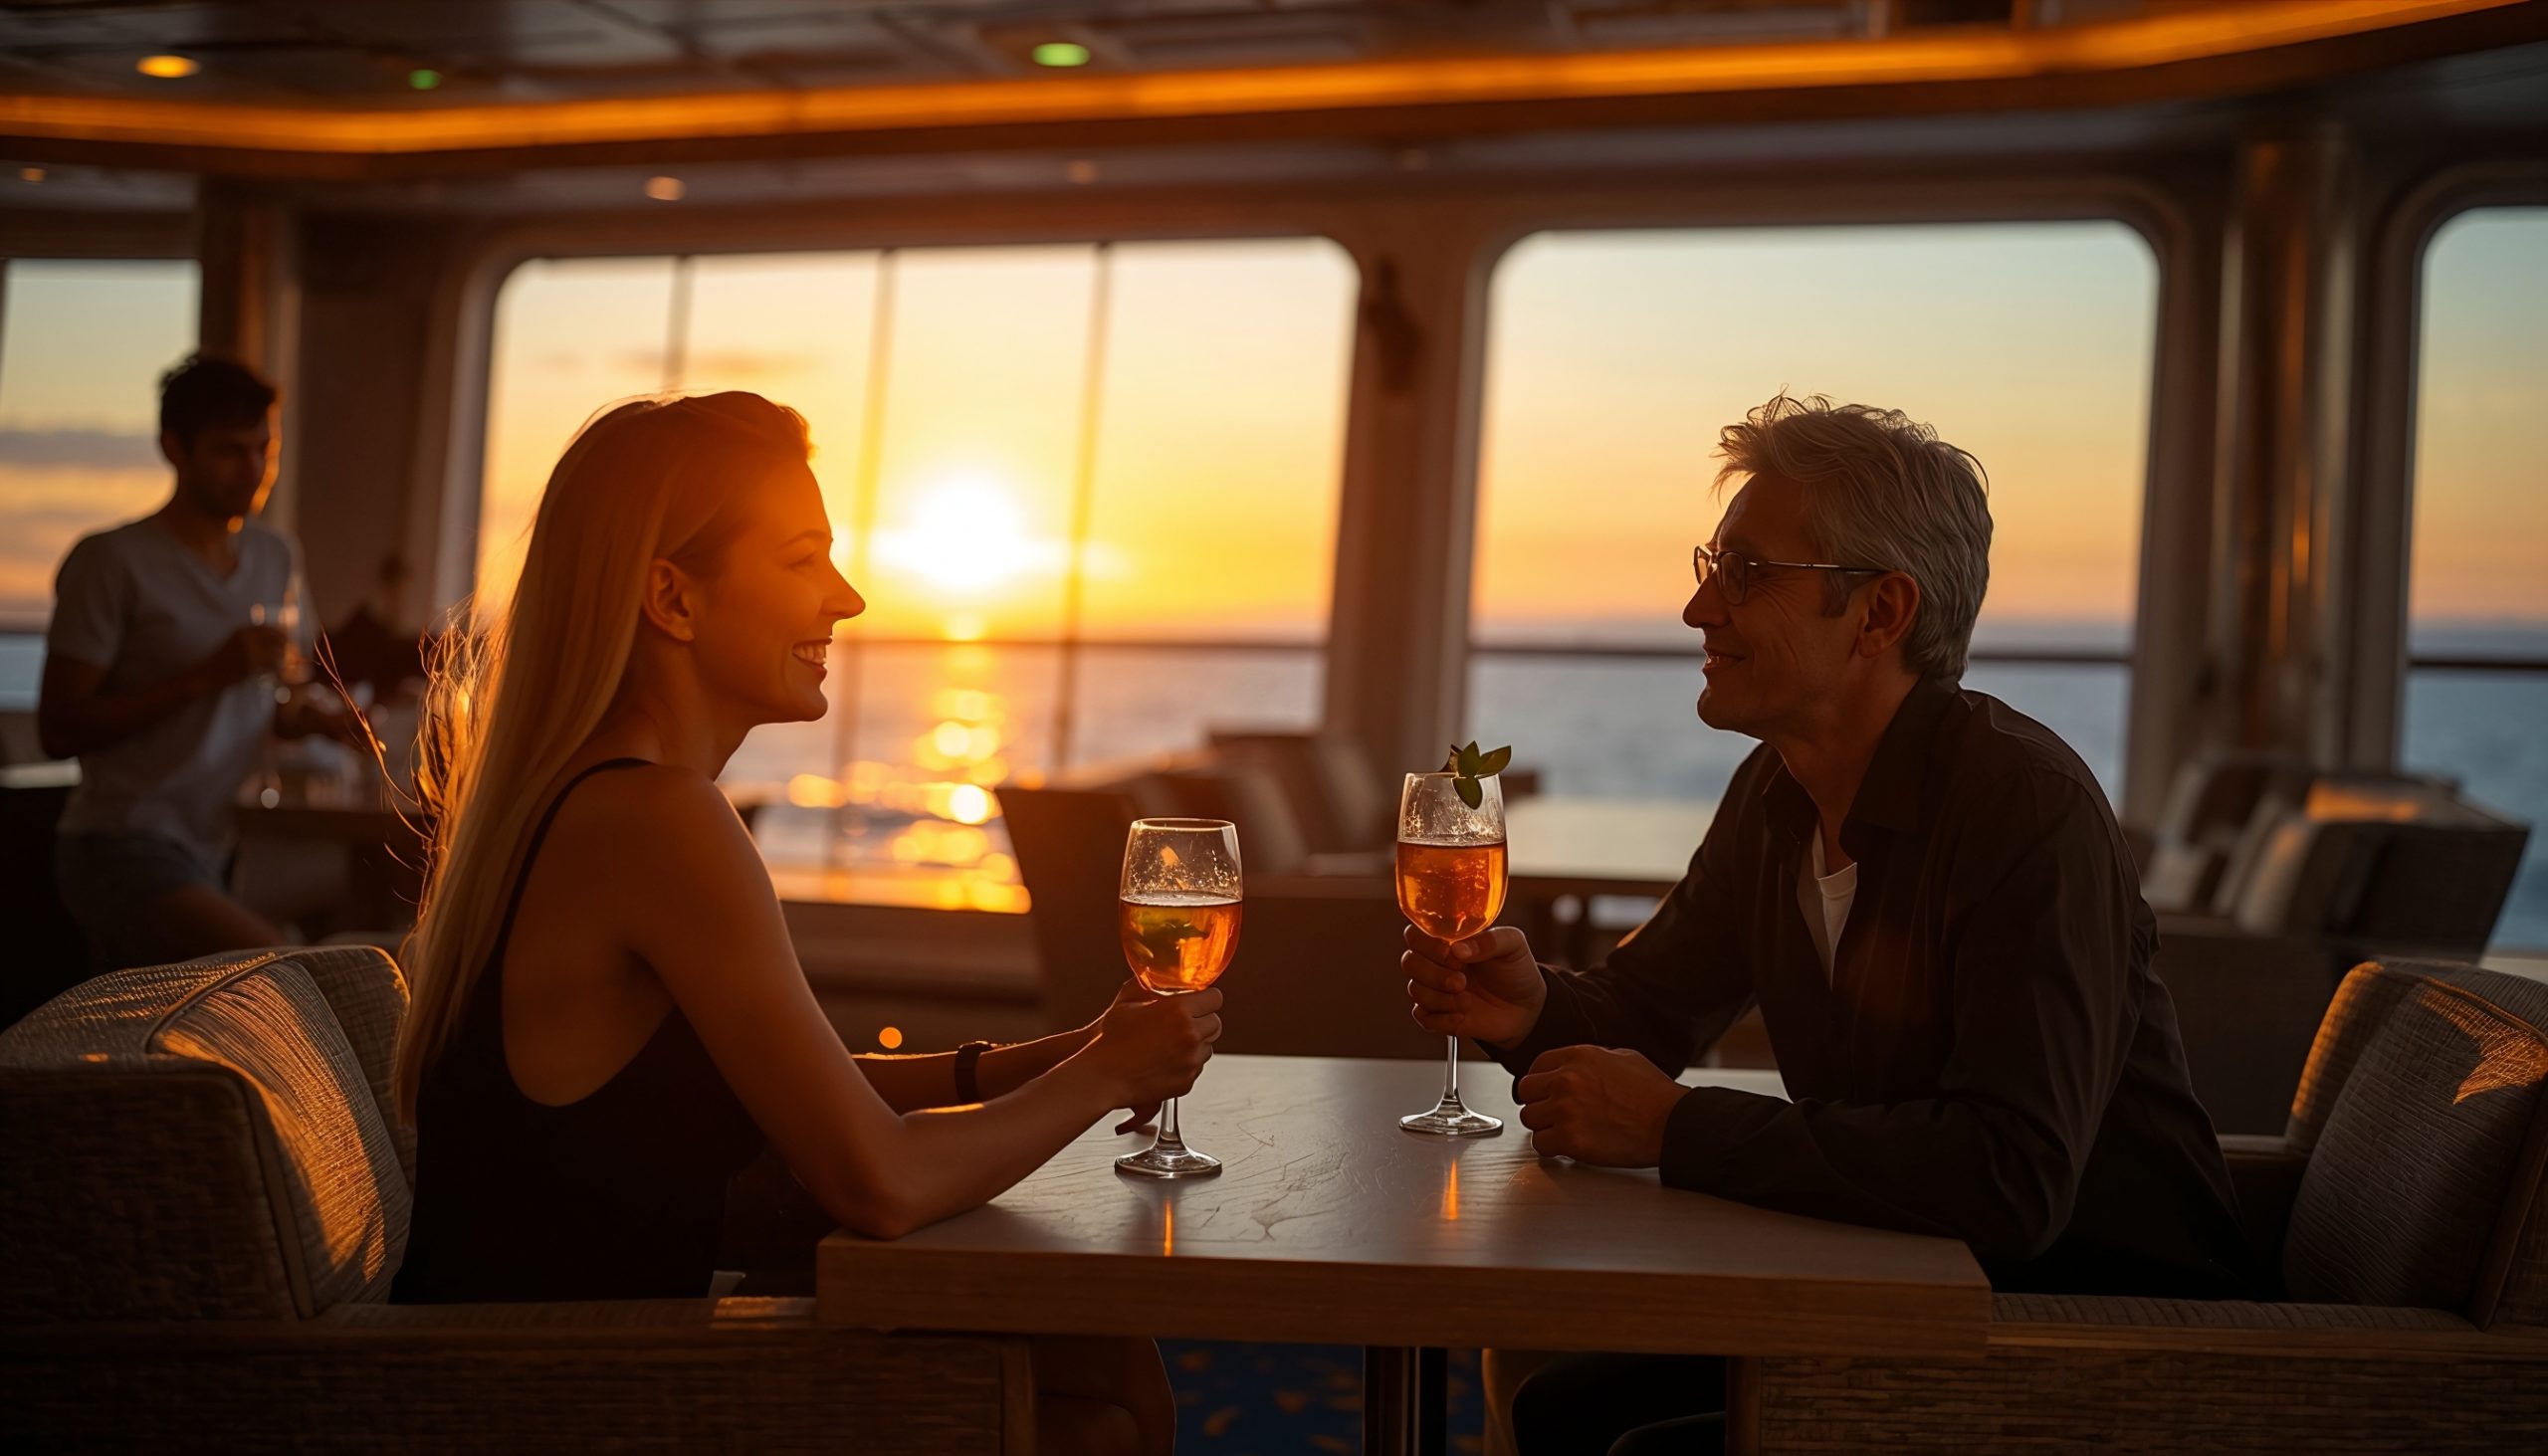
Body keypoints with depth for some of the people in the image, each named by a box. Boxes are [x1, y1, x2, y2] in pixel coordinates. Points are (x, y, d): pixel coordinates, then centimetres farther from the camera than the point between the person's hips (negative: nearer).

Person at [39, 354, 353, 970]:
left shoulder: (273, 558, 14)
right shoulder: (111, 562, -7)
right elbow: (59, 728, -11)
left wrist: (299, 716, 5)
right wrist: (207, 676, -18)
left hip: (213, 852, 7)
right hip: (123, 846, -7)